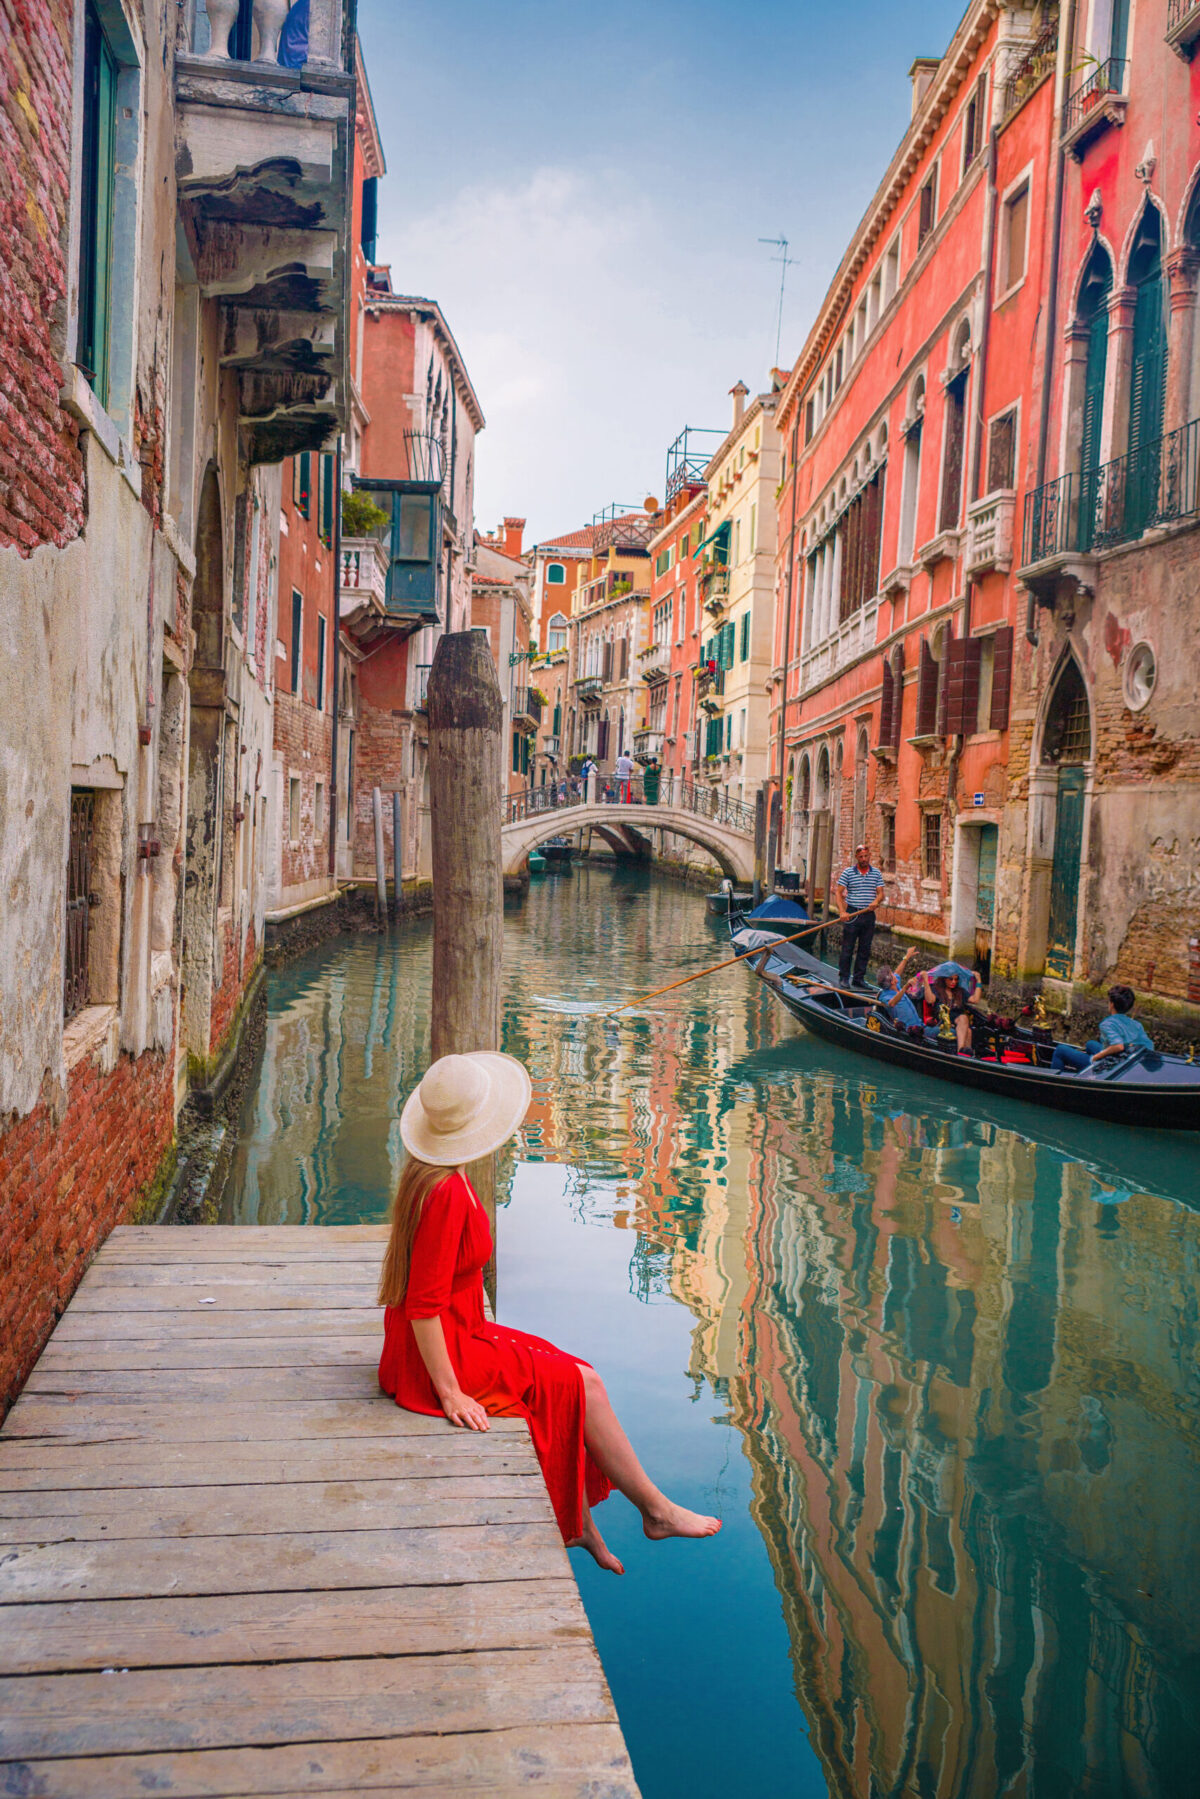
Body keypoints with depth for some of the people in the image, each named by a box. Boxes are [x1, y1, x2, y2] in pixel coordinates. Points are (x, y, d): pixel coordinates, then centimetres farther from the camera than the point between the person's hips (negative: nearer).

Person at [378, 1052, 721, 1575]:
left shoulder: (427, 1171, 3)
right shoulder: (447, 1192, -29)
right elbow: (424, 1305, -27)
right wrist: (450, 1393, -22)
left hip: (458, 1333, 9)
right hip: (439, 1353, -9)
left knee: (568, 1377, 11)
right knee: (580, 1383, -2)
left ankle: (578, 1524, 20)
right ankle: (656, 1511, 13)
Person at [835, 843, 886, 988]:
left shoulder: (876, 873, 9)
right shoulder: (847, 872, 0)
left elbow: (880, 893, 6)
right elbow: (839, 892, -3)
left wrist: (876, 901, -17)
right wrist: (842, 912, -15)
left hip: (869, 915, 3)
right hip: (852, 914, -3)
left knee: (865, 949, 7)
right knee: (847, 948, -2)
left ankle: (859, 979, 14)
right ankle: (844, 978, 7)